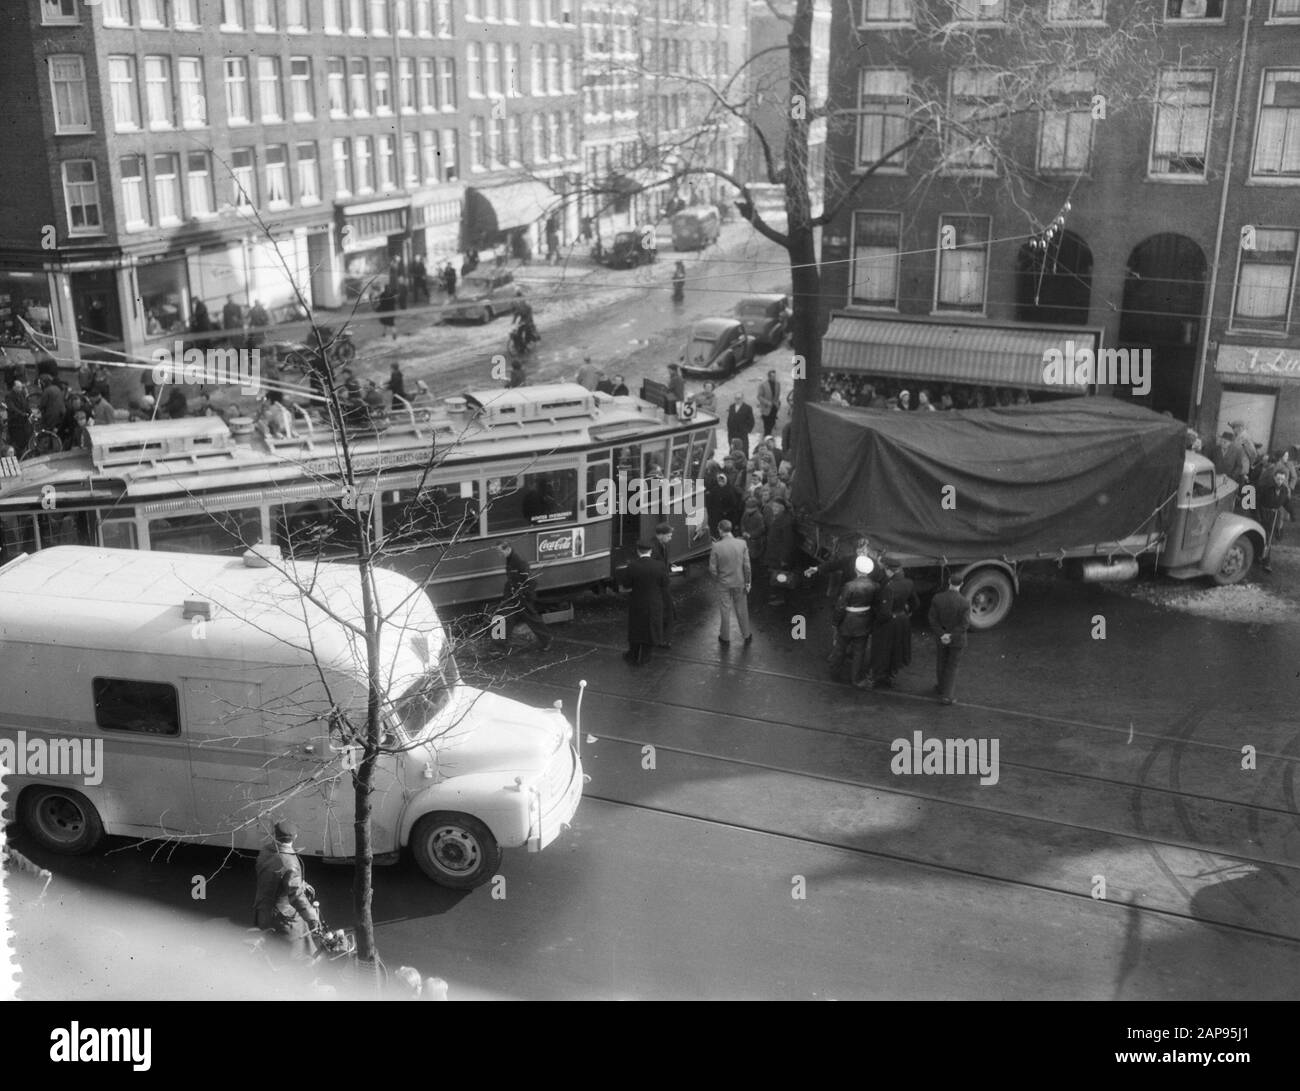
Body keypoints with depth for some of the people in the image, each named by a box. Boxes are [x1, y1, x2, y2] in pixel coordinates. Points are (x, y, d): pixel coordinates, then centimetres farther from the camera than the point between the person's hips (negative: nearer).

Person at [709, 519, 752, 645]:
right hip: (739, 582, 1)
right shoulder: (741, 544, -13)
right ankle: (746, 635, 31)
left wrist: (716, 580, 7)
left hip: (724, 584, -1)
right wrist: (748, 582, 3)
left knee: (725, 611, 14)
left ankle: (725, 637, 27)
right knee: (742, 610, 17)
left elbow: (712, 568, -12)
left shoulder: (716, 546, -18)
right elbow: (747, 566, -9)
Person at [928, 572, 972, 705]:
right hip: (958, 639, -2)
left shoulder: (937, 598, -13)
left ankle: (941, 687, 43)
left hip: (941, 638, 2)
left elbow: (933, 620, -13)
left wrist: (942, 635, -13)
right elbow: (965, 624, -20)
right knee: (952, 667, 11)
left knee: (941, 664, 23)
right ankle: (946, 695, 10)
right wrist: (951, 636, -17)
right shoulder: (965, 602, -20)